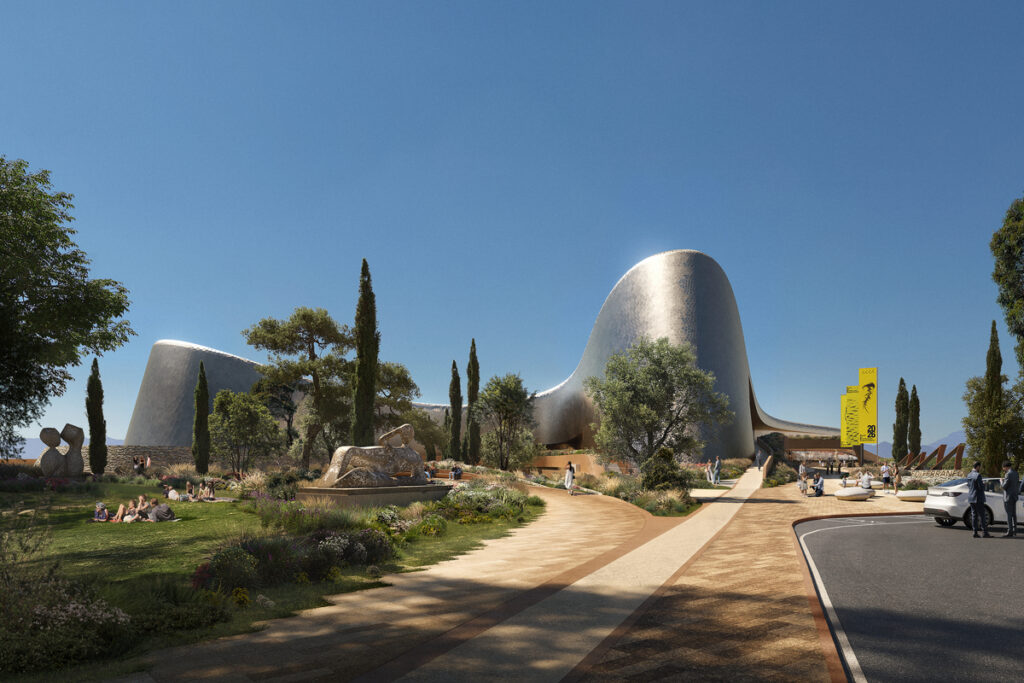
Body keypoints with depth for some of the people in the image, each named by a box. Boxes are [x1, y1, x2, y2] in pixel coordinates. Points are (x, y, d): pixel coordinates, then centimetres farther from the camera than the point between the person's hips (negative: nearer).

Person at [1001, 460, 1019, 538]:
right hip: (1014, 496, 9)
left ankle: (1010, 532, -4)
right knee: (1013, 514, 15)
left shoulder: (1008, 474, -20)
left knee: (1009, 515, -6)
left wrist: (1001, 481, 0)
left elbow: (1004, 486, -18)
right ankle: (1014, 531, 22)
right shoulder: (1015, 473, 9)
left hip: (1008, 497, -9)